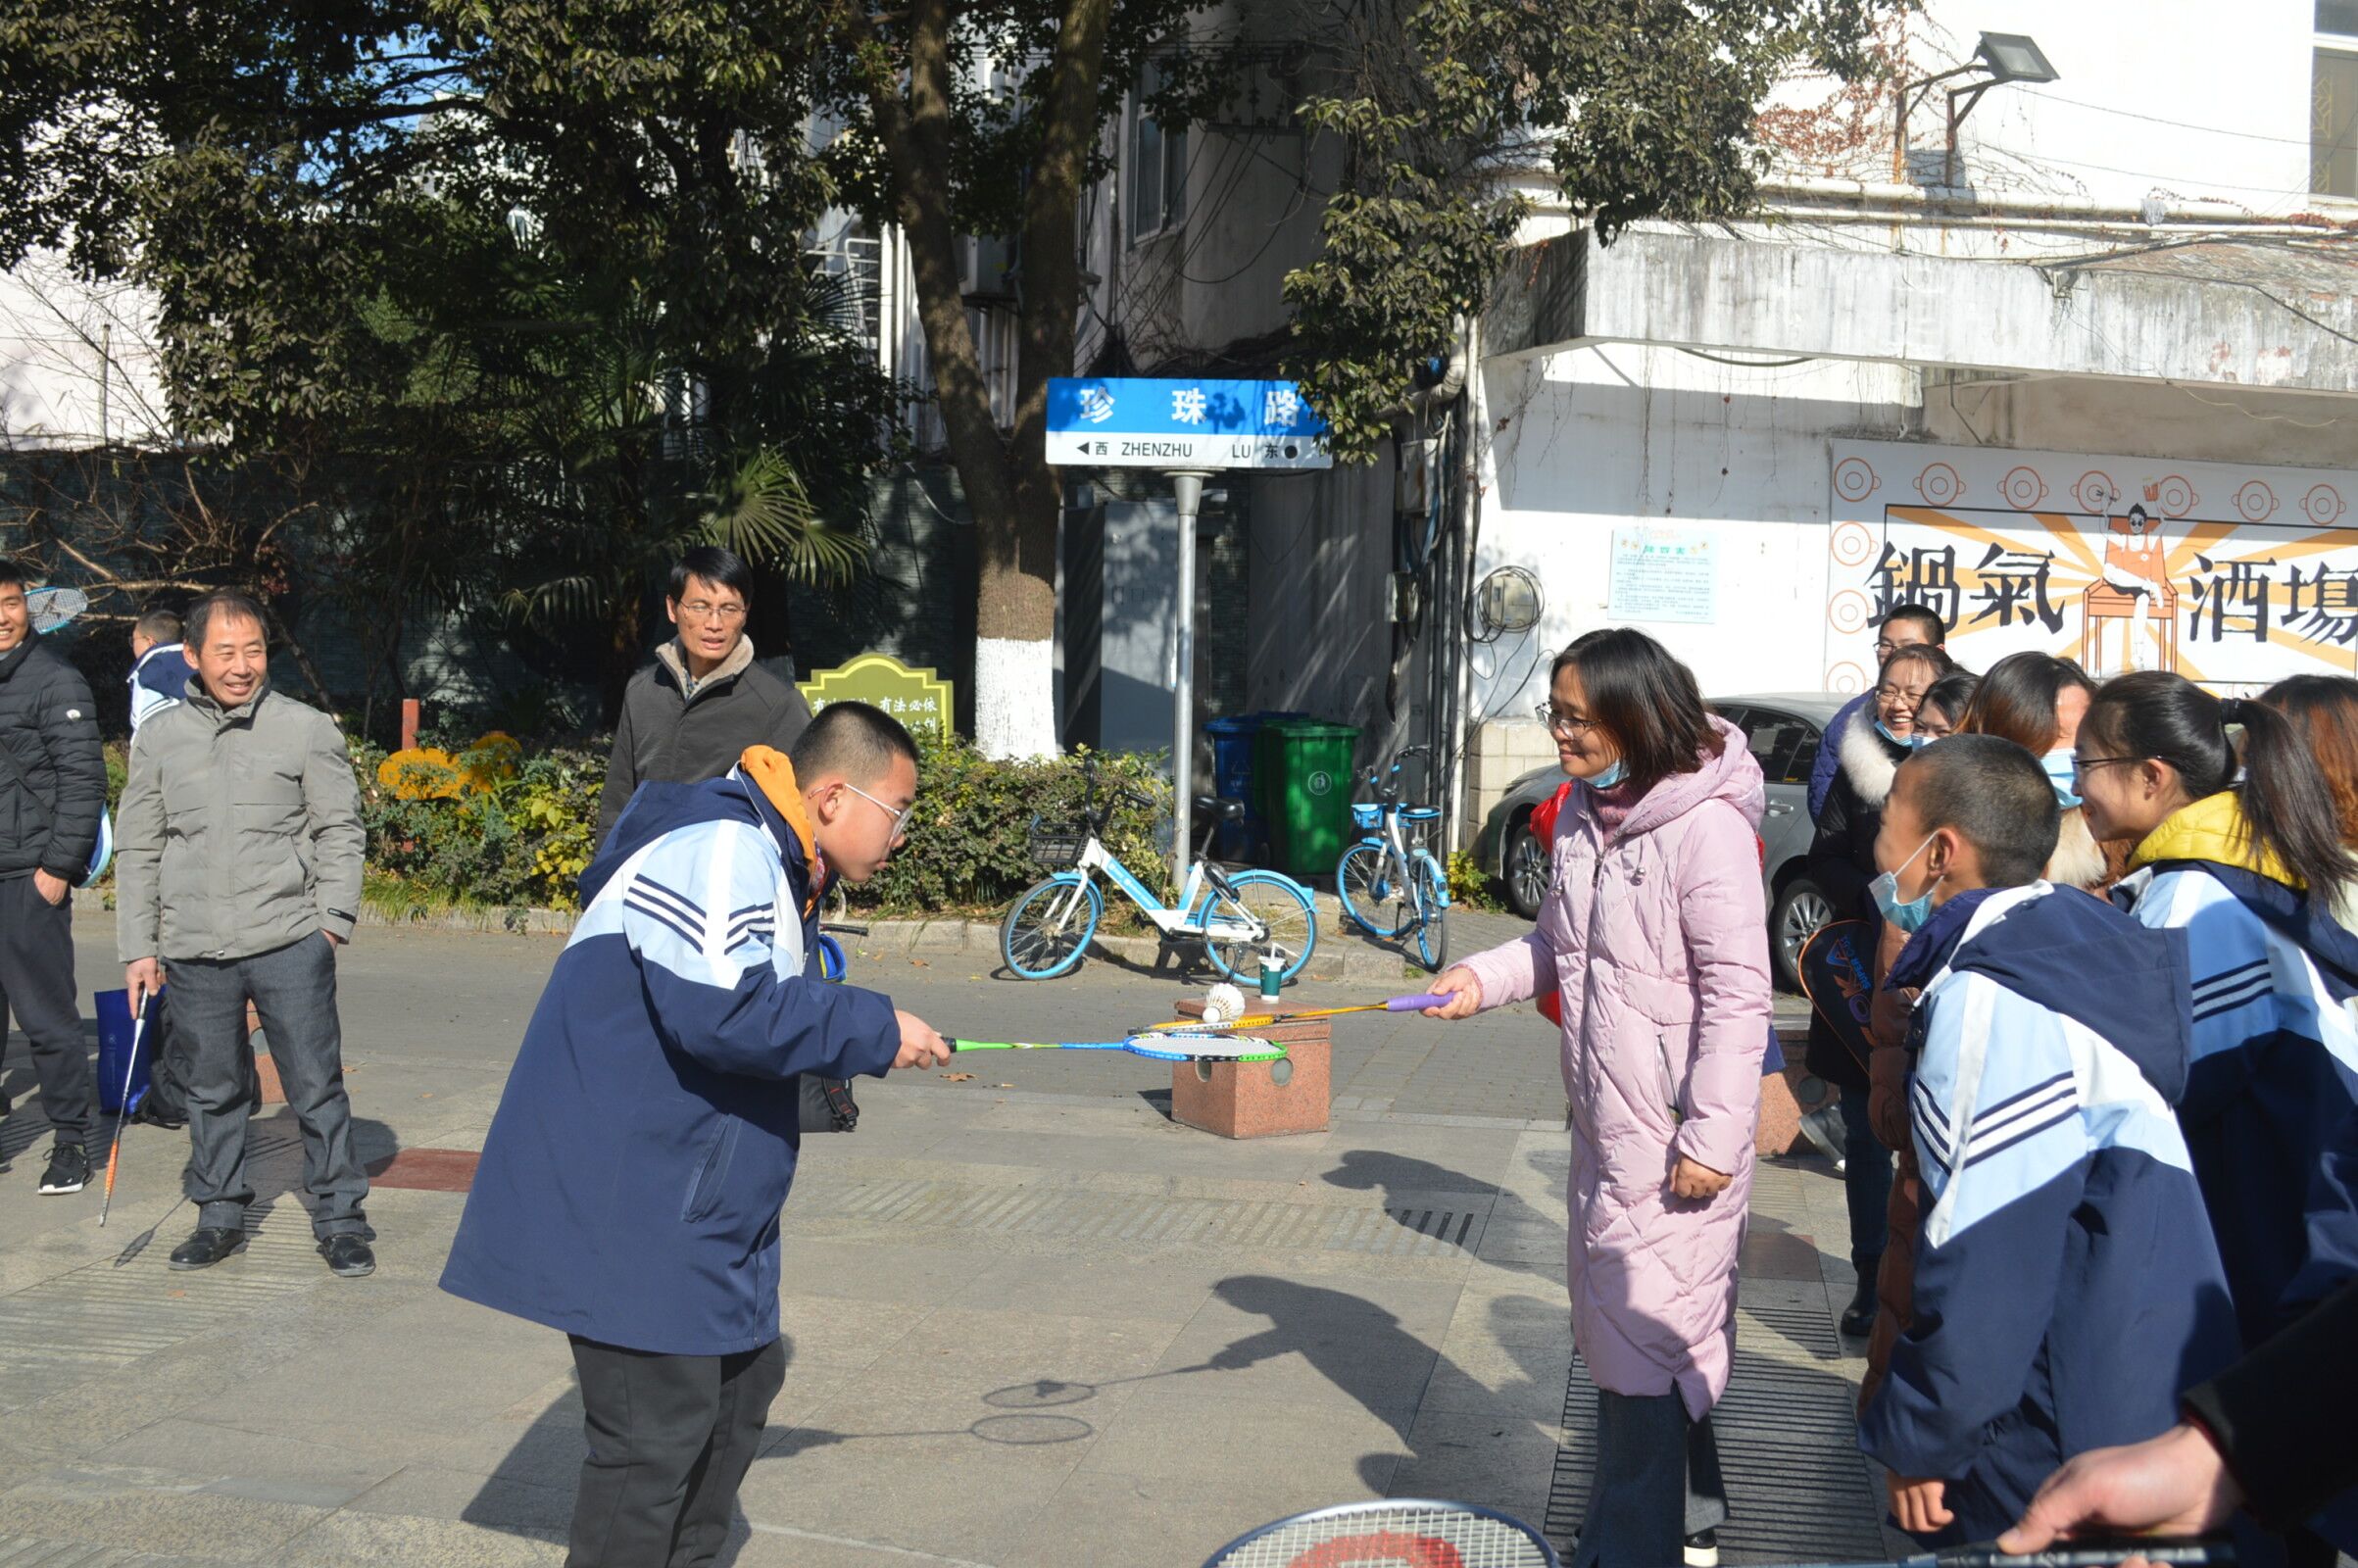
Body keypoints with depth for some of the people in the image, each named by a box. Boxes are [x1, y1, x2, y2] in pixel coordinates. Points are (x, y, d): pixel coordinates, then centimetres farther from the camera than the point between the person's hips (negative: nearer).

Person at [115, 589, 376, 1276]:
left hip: (289, 942, -2)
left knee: (317, 1088, 0)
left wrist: (333, 919, -4)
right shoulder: (159, 738, 8)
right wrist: (138, 947, 9)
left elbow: (339, 831, 4)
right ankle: (220, 1214, 26)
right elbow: (138, 851, 12)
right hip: (195, 952, 3)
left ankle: (340, 1218, 10)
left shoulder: (308, 729, 1)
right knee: (213, 1090, 12)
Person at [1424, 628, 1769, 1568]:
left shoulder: (1705, 825, -19)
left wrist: (1713, 1135, -20)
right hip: (1607, 1122, 9)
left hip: (1677, 1139, -9)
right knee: (1613, 1323, 19)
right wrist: (1485, 977, 0)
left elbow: (1738, 991, -20)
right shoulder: (1584, 814, 7)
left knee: (1646, 1341, -3)